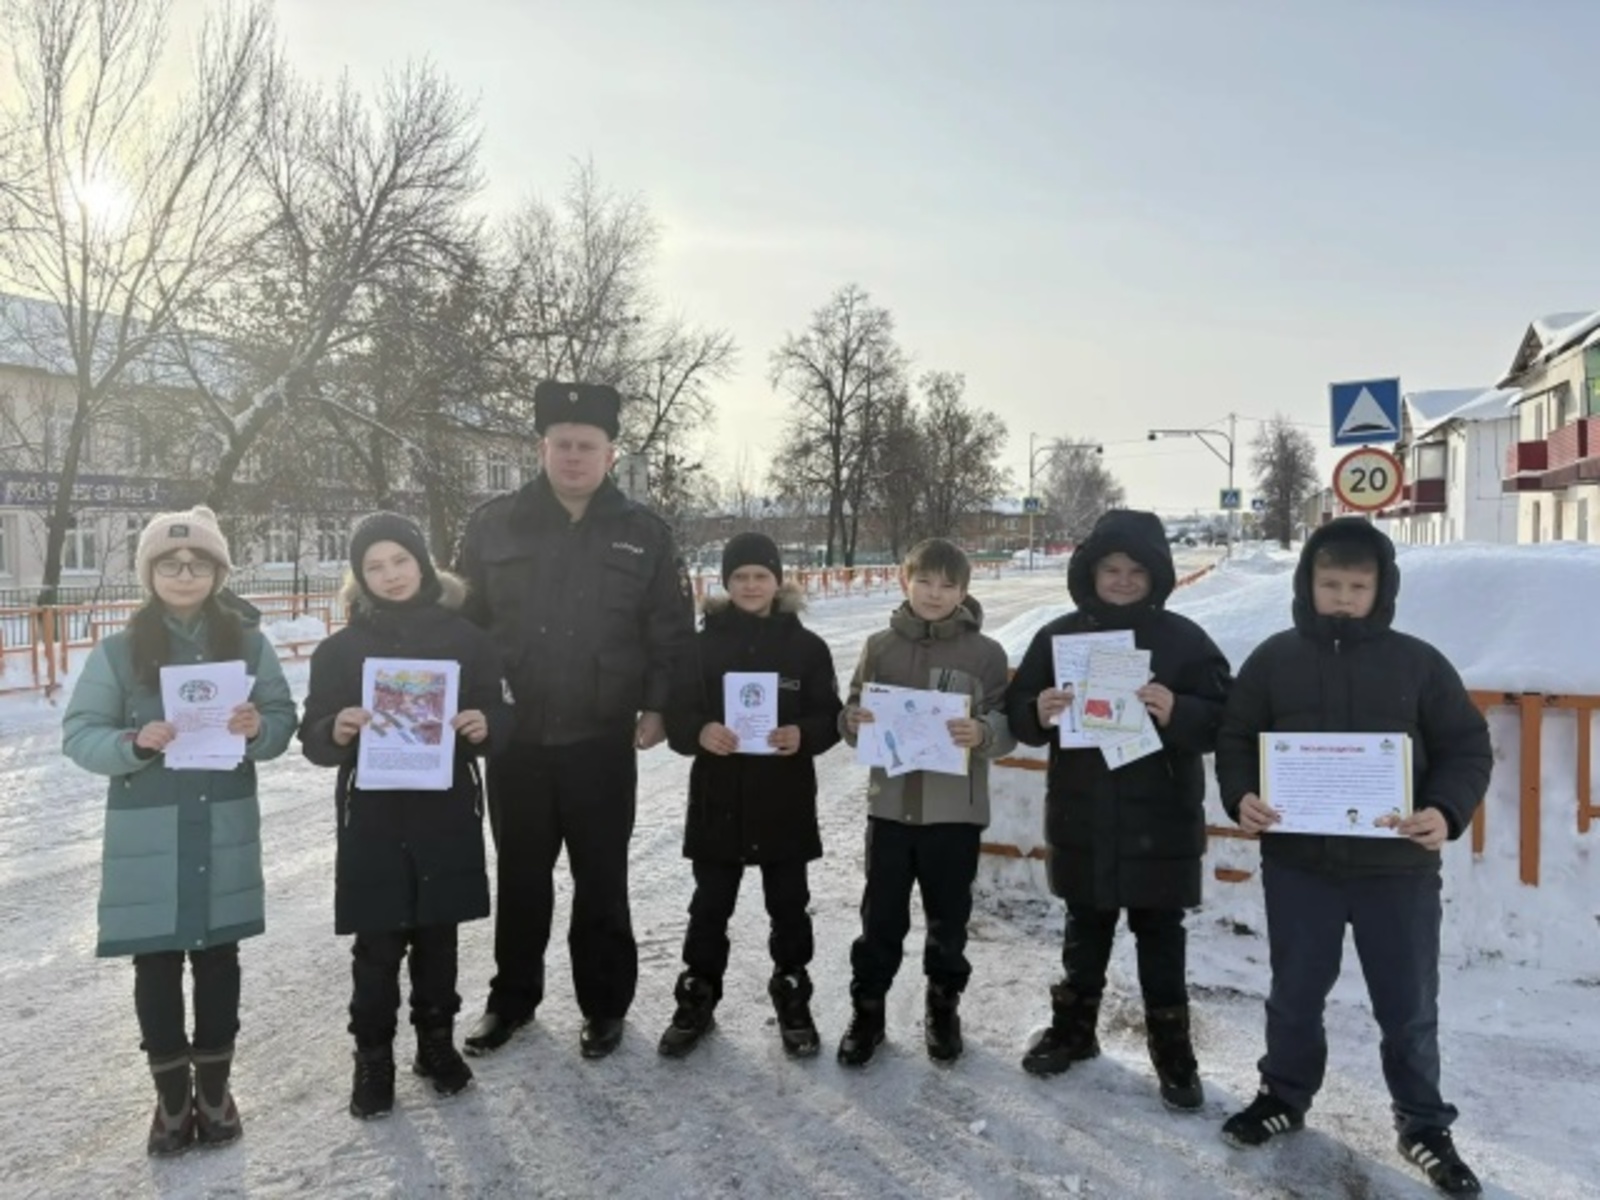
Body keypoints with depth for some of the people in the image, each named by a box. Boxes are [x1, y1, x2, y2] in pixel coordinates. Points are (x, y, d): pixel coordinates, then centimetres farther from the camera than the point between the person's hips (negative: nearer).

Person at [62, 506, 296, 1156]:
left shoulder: (248, 643, 1)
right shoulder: (119, 651, -3)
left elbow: (283, 721, 3)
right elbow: (78, 734, -2)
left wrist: (258, 728, -19)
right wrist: (135, 742, -21)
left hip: (225, 830, 1)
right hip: (146, 836, -1)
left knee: (218, 958, 12)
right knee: (155, 965, 7)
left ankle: (214, 1088, 28)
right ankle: (172, 1094, 24)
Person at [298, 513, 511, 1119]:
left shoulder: (465, 637, 1)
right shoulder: (341, 648, -1)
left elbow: (501, 716, 4)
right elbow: (313, 739, -2)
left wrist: (484, 726, -18)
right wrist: (337, 731, -24)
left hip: (447, 814, 1)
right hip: (372, 818, -1)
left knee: (437, 935, 13)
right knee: (377, 945, 5)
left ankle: (437, 1041, 31)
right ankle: (373, 1057, 22)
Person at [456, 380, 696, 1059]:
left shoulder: (643, 533, 0)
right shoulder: (494, 525, 0)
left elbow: (671, 632, 3)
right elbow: (463, 621, 4)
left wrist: (656, 705, -4)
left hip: (603, 742, -1)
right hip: (515, 739, 1)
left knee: (601, 881, 10)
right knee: (520, 877, 15)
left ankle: (605, 1005, 26)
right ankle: (512, 997, 33)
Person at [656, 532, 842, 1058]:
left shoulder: (807, 646, -1)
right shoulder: (703, 644, 0)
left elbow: (831, 717, 0)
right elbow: (675, 715, -2)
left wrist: (803, 735, -21)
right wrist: (700, 732, -23)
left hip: (786, 800, 0)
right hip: (718, 797, 0)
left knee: (789, 905, 12)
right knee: (710, 905, 11)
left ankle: (793, 998, 29)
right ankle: (697, 998, 28)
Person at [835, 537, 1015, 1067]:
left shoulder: (986, 653, -5)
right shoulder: (880, 646, 2)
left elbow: (1007, 726, -4)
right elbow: (852, 716, 7)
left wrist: (982, 733, -25)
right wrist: (854, 721, -16)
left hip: (956, 811, -1)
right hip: (890, 805, 1)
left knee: (948, 918, 14)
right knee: (880, 917, 10)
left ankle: (944, 1008, 34)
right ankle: (867, 1010, 26)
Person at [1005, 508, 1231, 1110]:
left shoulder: (1184, 638, -6)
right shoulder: (1058, 635, 1)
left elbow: (1227, 719, -6)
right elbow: (1018, 713, 4)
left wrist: (1177, 713, -26)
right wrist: (1040, 713, -20)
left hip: (1159, 822, -2)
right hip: (1082, 819, 2)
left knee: (1160, 935, 10)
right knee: (1085, 928, 17)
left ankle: (1172, 1047, 24)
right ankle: (1073, 1027, 33)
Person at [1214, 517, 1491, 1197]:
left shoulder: (1418, 662, -2)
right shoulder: (1273, 659, 0)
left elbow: (1467, 747, 0)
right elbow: (1235, 739, 4)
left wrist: (1447, 811, -17)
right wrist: (1241, 796, -14)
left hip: (1398, 866, 0)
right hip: (1297, 863, 1)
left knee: (1409, 1006, 12)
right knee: (1295, 993, 16)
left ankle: (1424, 1126, 32)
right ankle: (1284, 1097, 37)